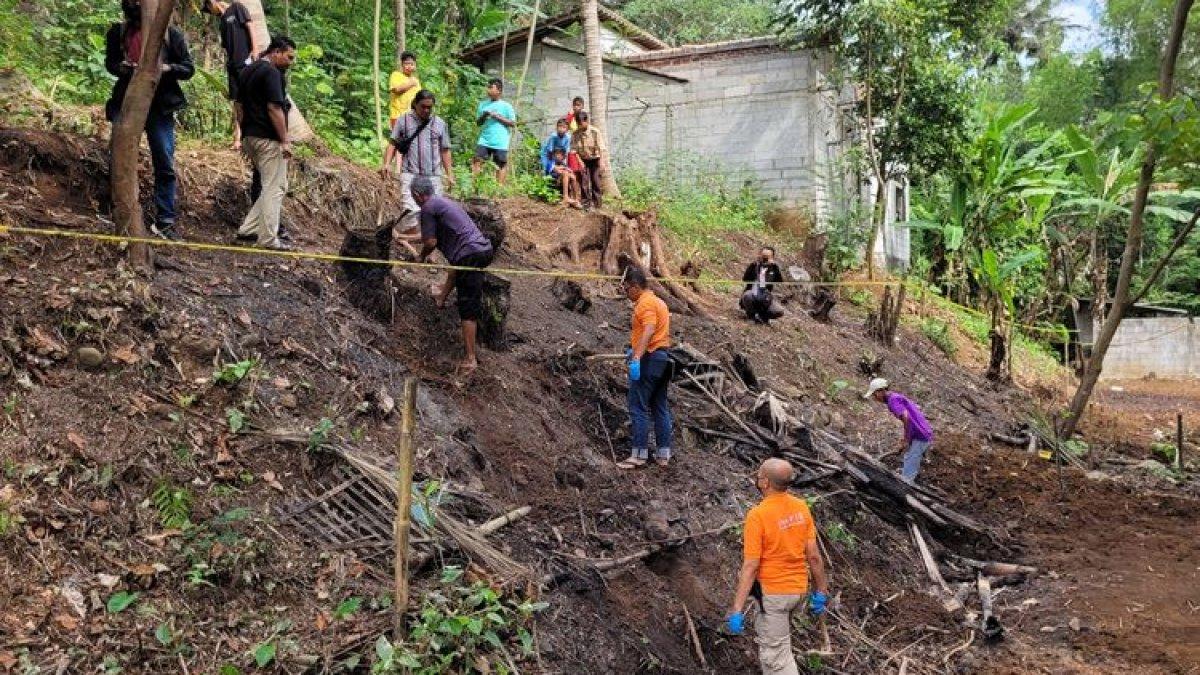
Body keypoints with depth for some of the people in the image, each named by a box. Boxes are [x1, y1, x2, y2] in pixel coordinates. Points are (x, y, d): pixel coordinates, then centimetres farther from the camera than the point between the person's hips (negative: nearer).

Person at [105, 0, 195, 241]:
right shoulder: (118, 32, 5)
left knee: (166, 166, -1)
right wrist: (121, 67, -5)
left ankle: (164, 221, 6)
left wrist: (167, 68, -17)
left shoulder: (171, 34, -1)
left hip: (160, 108, -2)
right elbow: (110, 62, 18)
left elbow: (189, 68, 3)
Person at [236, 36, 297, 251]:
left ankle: (248, 228, 14)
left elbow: (240, 106, 20)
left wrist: (244, 134, 24)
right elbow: (274, 108, -19)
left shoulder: (248, 71, 17)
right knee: (275, 188, -3)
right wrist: (285, 140, -18)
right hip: (269, 139, -9)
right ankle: (268, 239, -1)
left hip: (250, 136, 9)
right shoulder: (272, 72, -12)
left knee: (272, 186, 17)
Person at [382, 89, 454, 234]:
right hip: (410, 174, -2)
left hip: (433, 176, 3)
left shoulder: (440, 124, 10)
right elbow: (393, 144, 8)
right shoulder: (403, 120, 6)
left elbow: (445, 151, 14)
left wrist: (450, 174, 9)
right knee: (411, 210, -17)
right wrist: (387, 163, -7)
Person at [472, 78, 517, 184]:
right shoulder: (483, 104, 12)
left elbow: (513, 123, -3)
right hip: (484, 140, 3)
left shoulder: (506, 106, 0)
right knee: (477, 160, -10)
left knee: (501, 165, 1)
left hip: (500, 142, -3)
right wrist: (484, 116, -5)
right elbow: (478, 122, 17)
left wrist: (497, 117, -11)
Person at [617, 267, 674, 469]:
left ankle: (639, 454, -5)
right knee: (660, 408, 11)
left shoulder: (645, 303, -12)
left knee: (638, 407, -5)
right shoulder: (658, 301, 20)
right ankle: (663, 454, 14)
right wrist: (634, 348, 39)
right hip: (663, 357, 10)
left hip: (649, 359, -10)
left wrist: (637, 356, -38)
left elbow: (649, 331, -27)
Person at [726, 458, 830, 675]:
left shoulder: (757, 515, -22)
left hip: (773, 594, -6)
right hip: (799, 591, 7)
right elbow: (814, 555, 0)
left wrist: (737, 610, -18)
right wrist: (821, 592, 12)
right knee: (764, 634, 29)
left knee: (776, 656, 5)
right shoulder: (801, 507, -4)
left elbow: (751, 567, -22)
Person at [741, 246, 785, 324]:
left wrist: (775, 267, -18)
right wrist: (753, 266, -20)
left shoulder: (773, 268, 5)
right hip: (752, 294, -1)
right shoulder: (754, 266, 2)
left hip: (765, 298, 1)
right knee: (747, 295, -37)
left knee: (779, 312, -21)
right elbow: (745, 279, -12)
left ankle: (760, 315, 7)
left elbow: (780, 281, -11)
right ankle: (751, 315, -7)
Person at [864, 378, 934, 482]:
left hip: (919, 438, -11)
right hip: (925, 435, 11)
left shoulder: (893, 399, -15)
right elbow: (917, 408, 25)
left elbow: (906, 417, -30)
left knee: (906, 477, -10)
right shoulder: (897, 397, 15)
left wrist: (906, 440, -19)